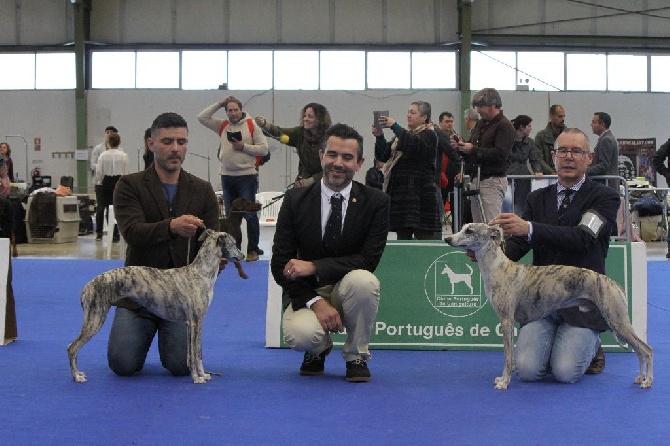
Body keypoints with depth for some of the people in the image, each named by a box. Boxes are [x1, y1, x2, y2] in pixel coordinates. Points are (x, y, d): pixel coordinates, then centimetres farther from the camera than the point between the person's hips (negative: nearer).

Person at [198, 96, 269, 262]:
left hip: (247, 176, -5)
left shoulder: (251, 125, -1)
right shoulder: (222, 126, 10)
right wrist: (220, 104, 4)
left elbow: (263, 148, -4)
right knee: (231, 216, 10)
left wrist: (243, 146, -13)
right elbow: (202, 117, 7)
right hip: (227, 176, 5)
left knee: (250, 215, -4)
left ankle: (253, 249, 1)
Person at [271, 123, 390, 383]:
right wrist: (316, 303, -20)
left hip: (348, 292, 0)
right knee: (300, 335, -33)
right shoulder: (295, 200, -4)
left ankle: (356, 356, -7)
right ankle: (319, 349, 10)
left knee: (363, 280, -35)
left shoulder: (376, 202, -6)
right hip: (308, 294, 0)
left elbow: (369, 259, -14)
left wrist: (314, 266, -24)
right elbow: (280, 264, -6)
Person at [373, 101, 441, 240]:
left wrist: (394, 126, -22)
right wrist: (379, 137, -4)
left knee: (423, 235, -10)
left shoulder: (429, 135, -2)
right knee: (402, 235, 8)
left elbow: (414, 144, -23)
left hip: (420, 194, -7)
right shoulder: (404, 134, 20)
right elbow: (383, 155, 13)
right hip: (400, 191, 7)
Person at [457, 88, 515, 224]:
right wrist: (462, 147, 0)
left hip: (492, 182, -9)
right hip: (476, 180, 9)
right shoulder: (481, 124, 19)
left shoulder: (504, 126, -7)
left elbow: (500, 154, -18)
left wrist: (473, 150, -16)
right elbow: (471, 149, 23)